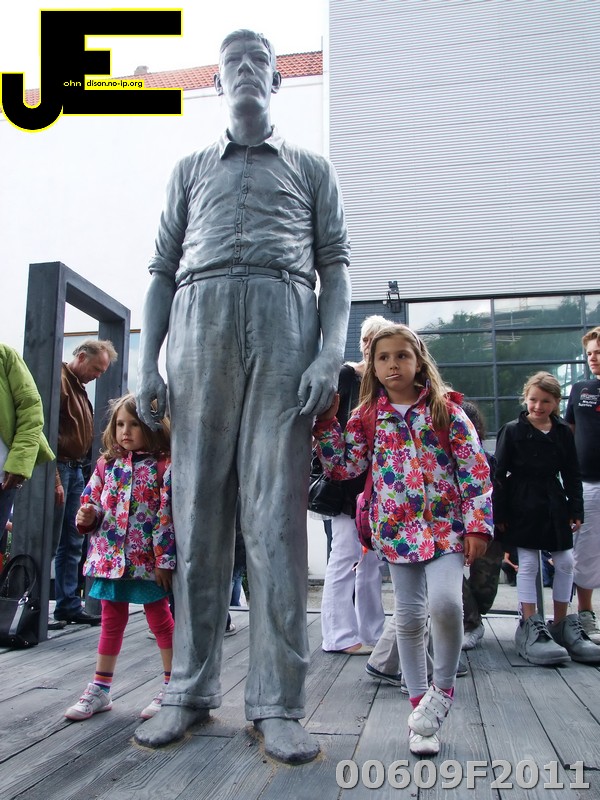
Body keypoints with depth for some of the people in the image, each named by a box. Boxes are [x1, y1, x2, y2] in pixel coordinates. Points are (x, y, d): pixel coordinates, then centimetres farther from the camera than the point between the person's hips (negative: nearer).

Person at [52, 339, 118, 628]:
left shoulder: (79, 388, 19)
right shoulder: (60, 381, -10)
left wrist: (78, 468, 10)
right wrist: (54, 479, -22)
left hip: (75, 469, 9)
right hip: (58, 468, -9)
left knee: (72, 545, 11)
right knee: (50, 543, -4)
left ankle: (70, 605, 17)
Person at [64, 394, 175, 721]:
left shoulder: (163, 466, -9)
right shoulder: (107, 464, 7)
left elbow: (167, 515, -13)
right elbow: (91, 503, 15)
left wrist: (165, 559, -16)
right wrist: (86, 517, -8)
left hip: (148, 559, -5)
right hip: (110, 556, 5)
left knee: (160, 619, 8)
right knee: (111, 620, 15)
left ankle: (171, 687, 20)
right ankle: (100, 689, 26)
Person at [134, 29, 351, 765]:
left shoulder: (312, 169, 23)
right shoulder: (190, 170, 26)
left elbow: (335, 266, 12)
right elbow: (162, 270, 17)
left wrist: (331, 353, -6)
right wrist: (146, 363, 3)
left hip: (283, 322, -1)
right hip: (199, 322, 2)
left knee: (275, 512, -8)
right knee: (198, 511, -1)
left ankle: (277, 703, -3)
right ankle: (190, 691, 8)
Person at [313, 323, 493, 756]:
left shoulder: (446, 411, 0)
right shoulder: (367, 417, 6)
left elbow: (475, 470, -2)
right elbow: (344, 467, 2)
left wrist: (478, 524, -8)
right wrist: (327, 422, -5)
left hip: (446, 523, -2)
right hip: (397, 527, 2)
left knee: (445, 601, -20)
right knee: (409, 617, 6)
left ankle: (442, 691, 7)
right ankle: (420, 703, 23)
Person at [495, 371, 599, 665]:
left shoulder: (563, 432, 5)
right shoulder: (512, 431, -5)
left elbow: (572, 475, 10)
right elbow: (499, 474, -6)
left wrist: (575, 509, 5)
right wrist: (500, 513, -9)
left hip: (554, 505, 4)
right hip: (523, 506, -4)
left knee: (565, 563, 7)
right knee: (528, 563, -3)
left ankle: (562, 626, 20)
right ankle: (530, 628, 4)